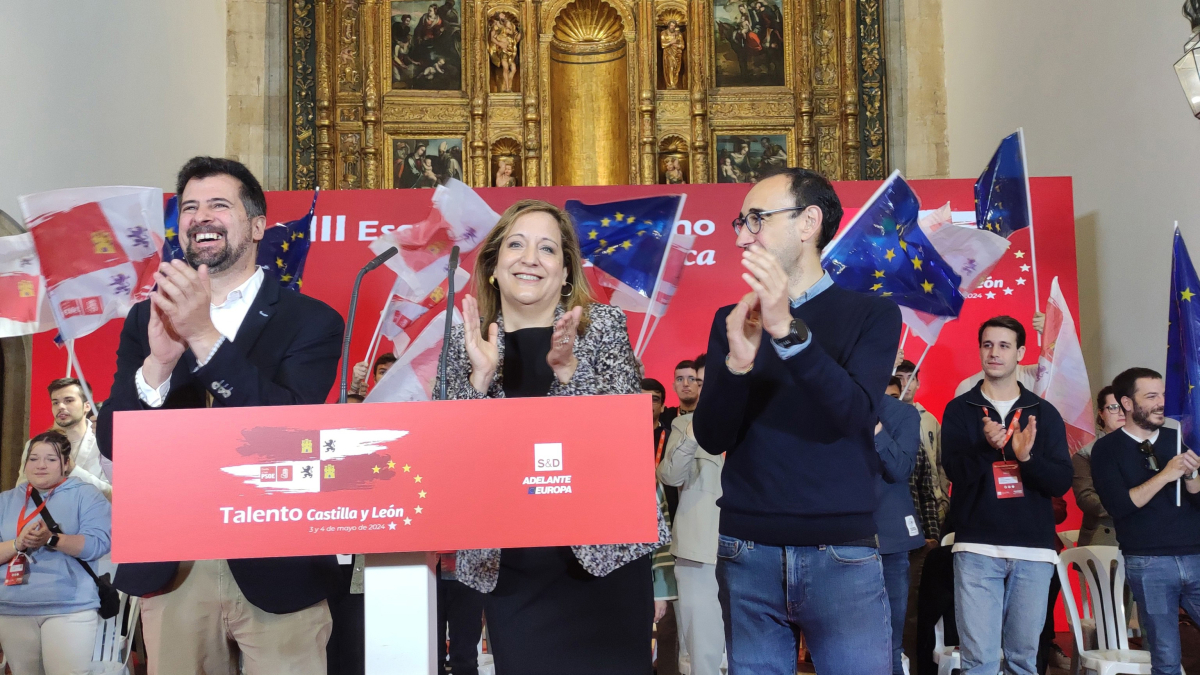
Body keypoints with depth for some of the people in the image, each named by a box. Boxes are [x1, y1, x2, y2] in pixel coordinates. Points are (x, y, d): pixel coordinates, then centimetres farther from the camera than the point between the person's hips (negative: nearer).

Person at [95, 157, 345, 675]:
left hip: (275, 568, -3)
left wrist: (205, 337, -26)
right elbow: (112, 443, -2)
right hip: (169, 569, 3)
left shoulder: (310, 321, -4)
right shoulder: (147, 320, 6)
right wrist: (159, 361, -21)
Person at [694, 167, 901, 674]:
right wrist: (737, 361, -18)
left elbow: (854, 414, -13)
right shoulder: (732, 321, 8)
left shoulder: (872, 314, 2)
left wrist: (787, 330, -24)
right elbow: (711, 438, -1)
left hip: (843, 555, -2)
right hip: (747, 553, 2)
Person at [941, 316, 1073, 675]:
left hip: (1034, 550, 2)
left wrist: (1027, 457, -17)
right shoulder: (959, 409, 5)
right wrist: (988, 446, -26)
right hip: (976, 547, -2)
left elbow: (1061, 482, 2)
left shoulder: (1044, 413, 9)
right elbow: (956, 471, -8)